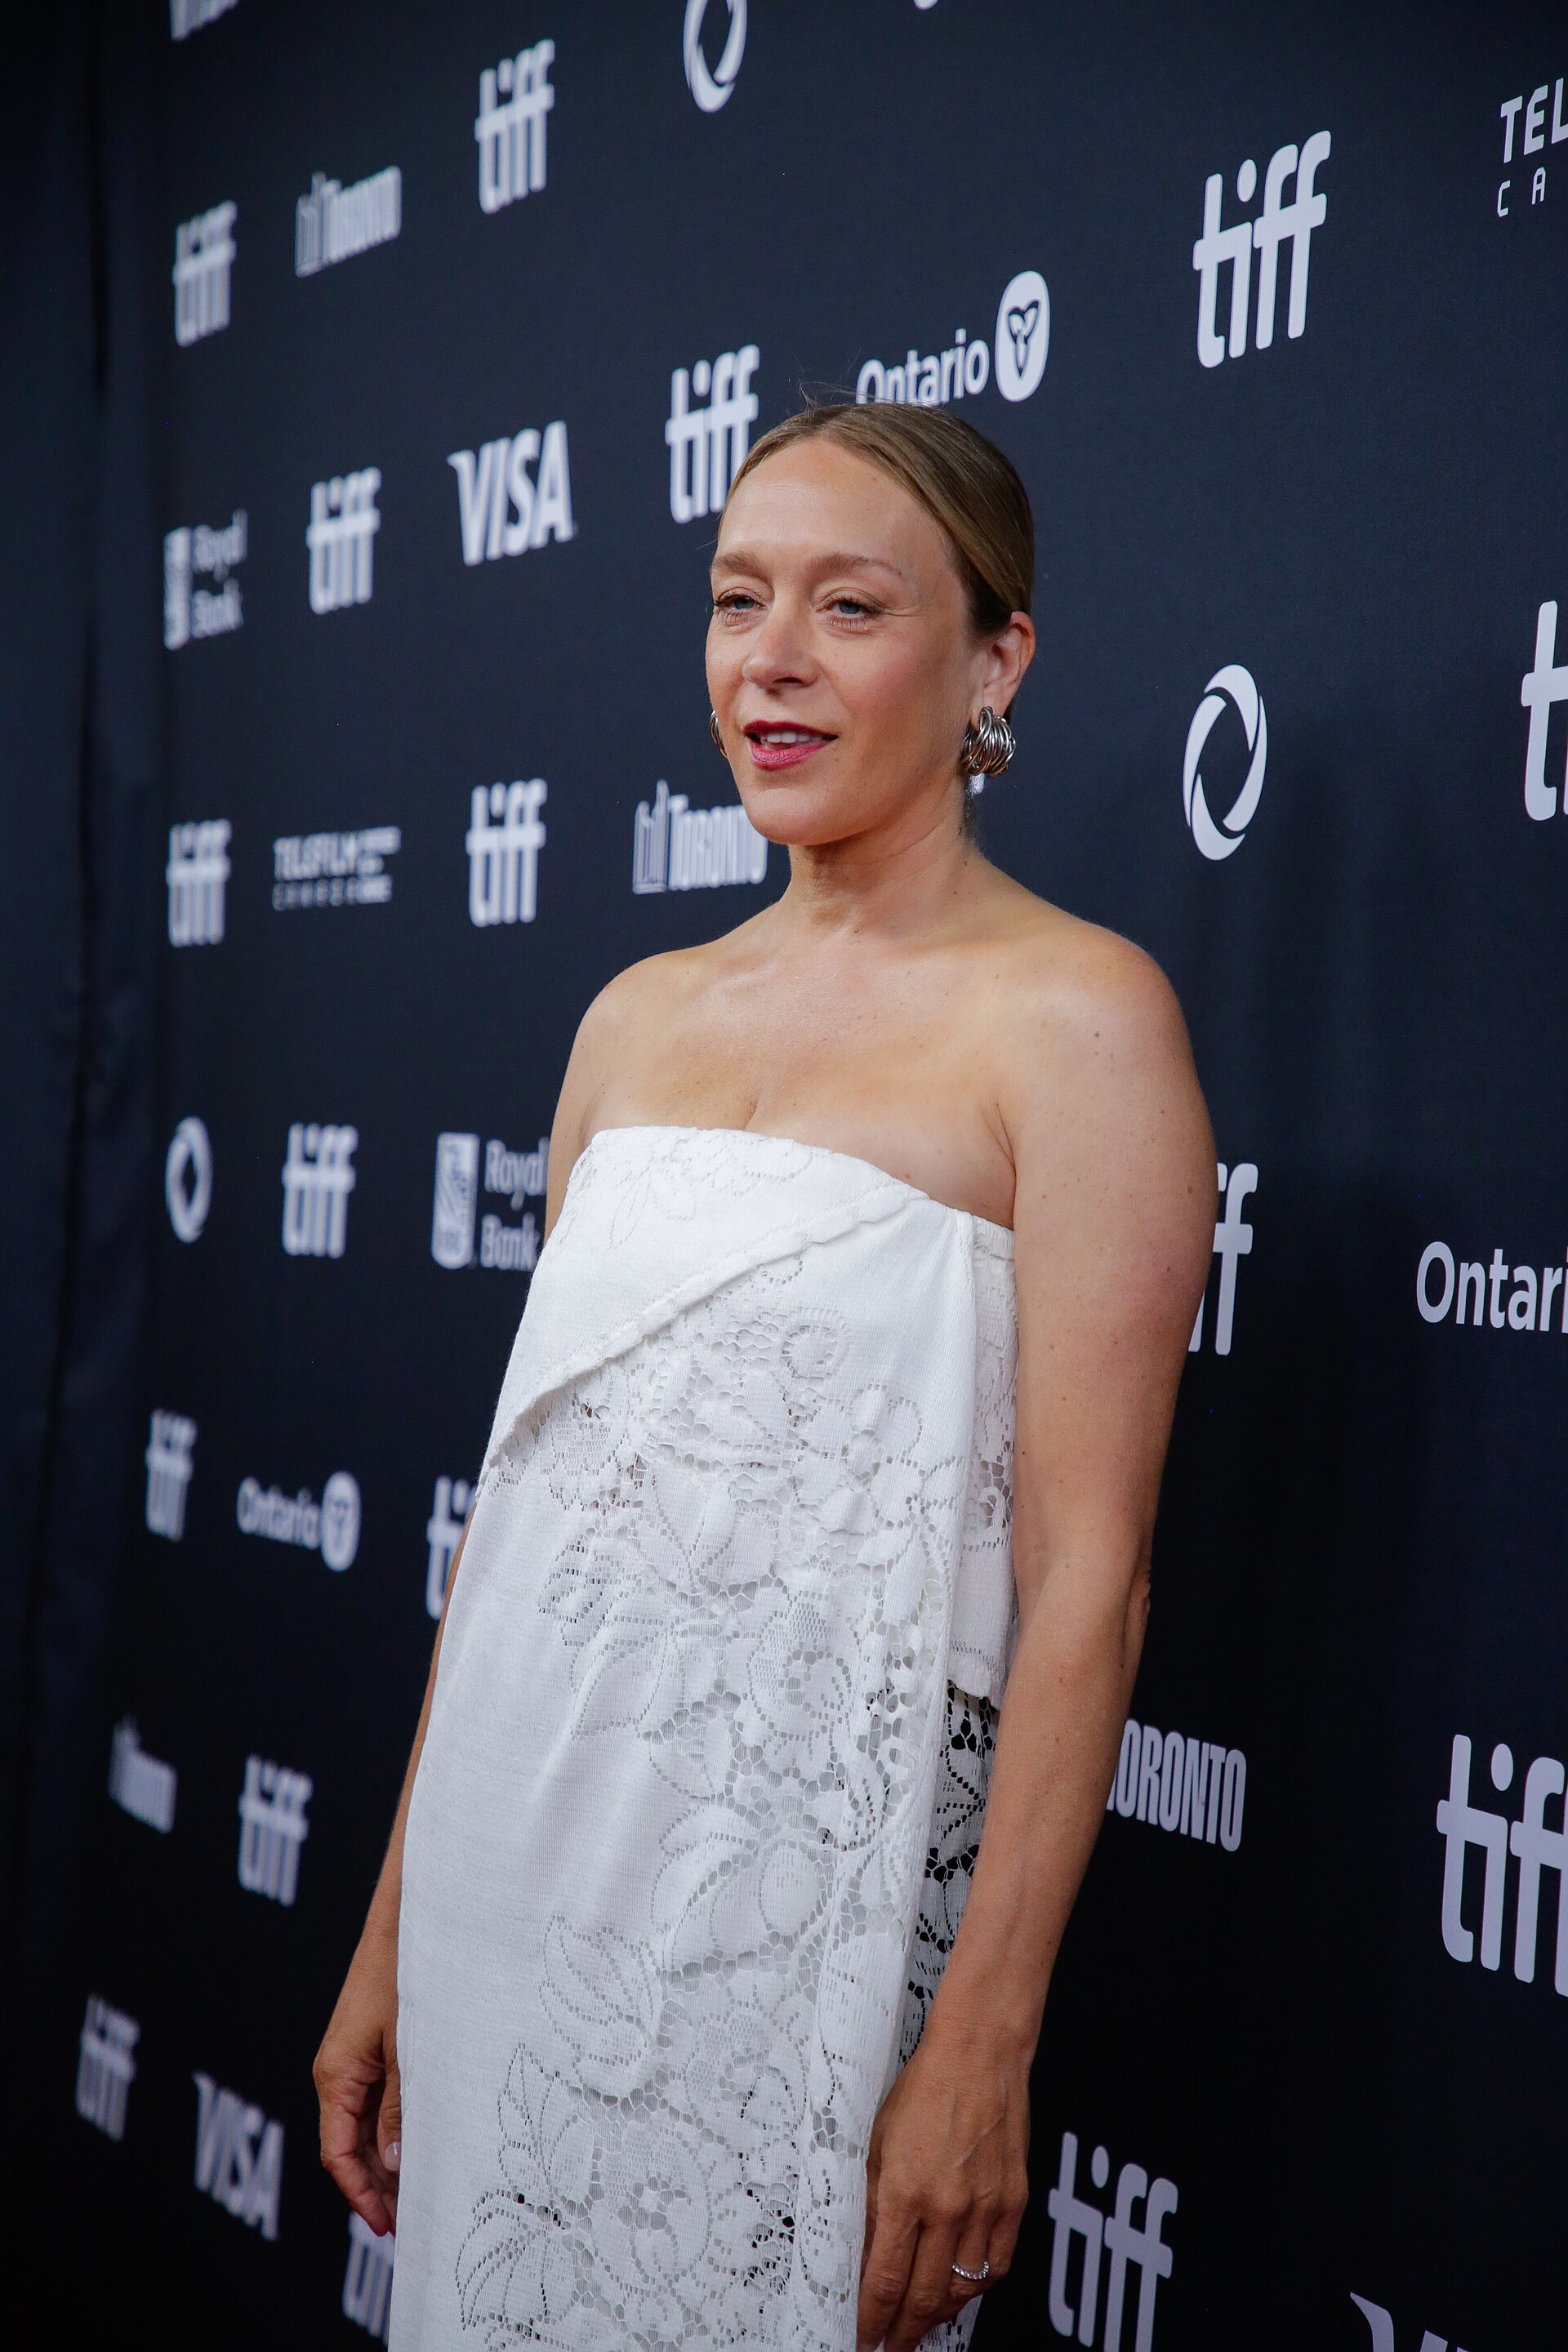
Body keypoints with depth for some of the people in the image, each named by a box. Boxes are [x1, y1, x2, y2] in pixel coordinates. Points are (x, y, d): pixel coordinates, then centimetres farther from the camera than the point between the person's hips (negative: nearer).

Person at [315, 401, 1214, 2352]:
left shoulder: (1073, 1015, -9)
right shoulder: (641, 1017, 11)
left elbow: (1088, 1574, -13)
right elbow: (533, 1482, 13)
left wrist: (982, 2047, -17)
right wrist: (394, 1932, 12)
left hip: (803, 1869, -6)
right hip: (515, 1843, 6)